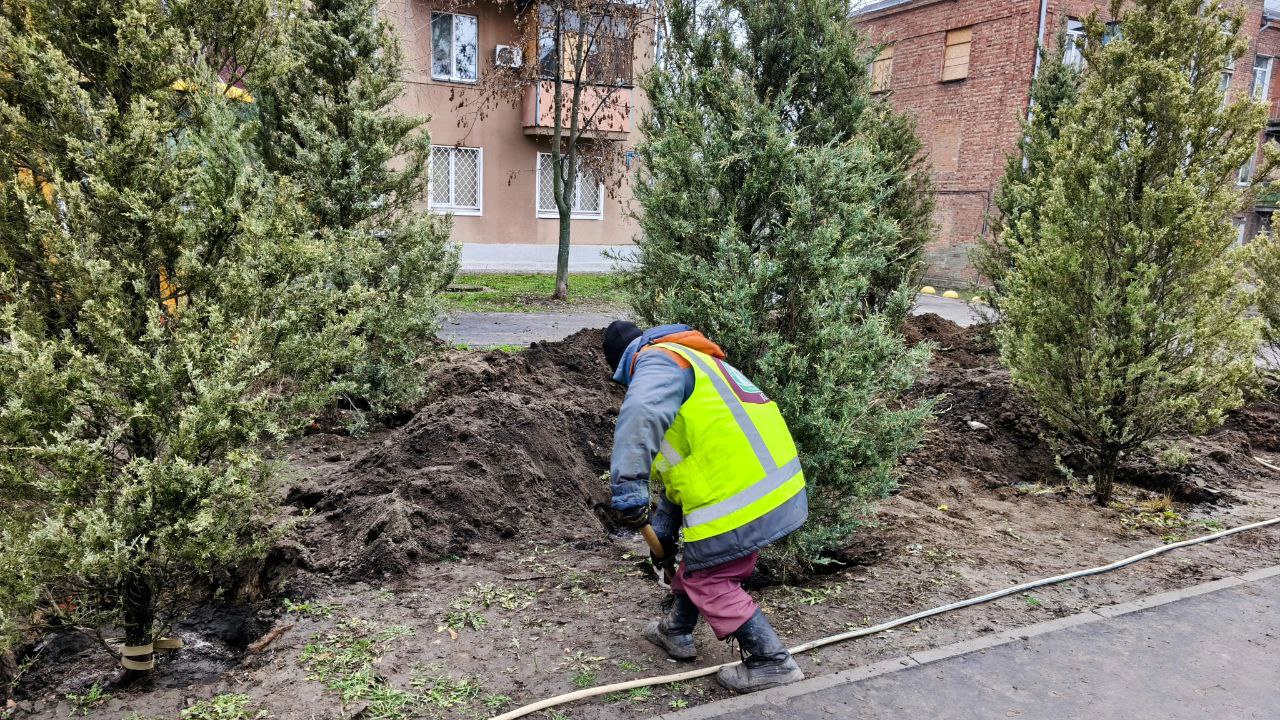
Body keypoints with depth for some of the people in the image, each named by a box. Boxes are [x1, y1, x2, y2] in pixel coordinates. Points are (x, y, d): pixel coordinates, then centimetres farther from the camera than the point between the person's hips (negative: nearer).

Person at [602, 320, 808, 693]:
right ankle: (675, 632, 43)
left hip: (738, 497, -10)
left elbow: (641, 416, -33)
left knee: (707, 580, 7)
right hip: (773, 483, 10)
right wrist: (664, 528, 34)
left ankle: (771, 663, 11)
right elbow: (682, 459, 30)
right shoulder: (691, 362, 26)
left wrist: (628, 488, -35)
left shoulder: (657, 360, -7)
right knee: (698, 562, 25)